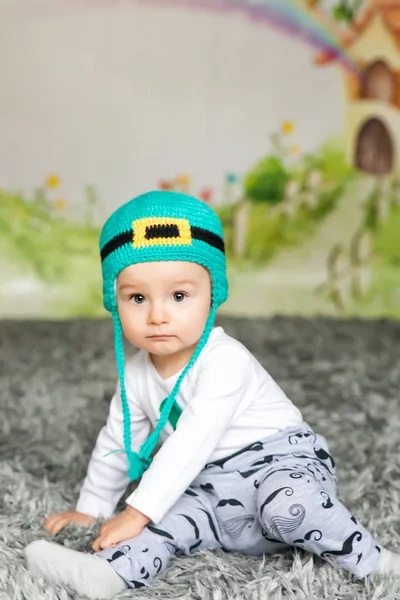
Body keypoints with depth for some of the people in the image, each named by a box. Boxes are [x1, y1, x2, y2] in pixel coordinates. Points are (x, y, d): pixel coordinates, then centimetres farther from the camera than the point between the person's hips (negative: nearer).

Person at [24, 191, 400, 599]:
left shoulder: (224, 361, -24)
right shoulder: (135, 376, 2)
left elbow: (191, 446, -27)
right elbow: (116, 443, 17)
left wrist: (137, 512, -24)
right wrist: (90, 509, 23)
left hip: (281, 461, -6)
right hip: (213, 491, 7)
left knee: (288, 505, -35)